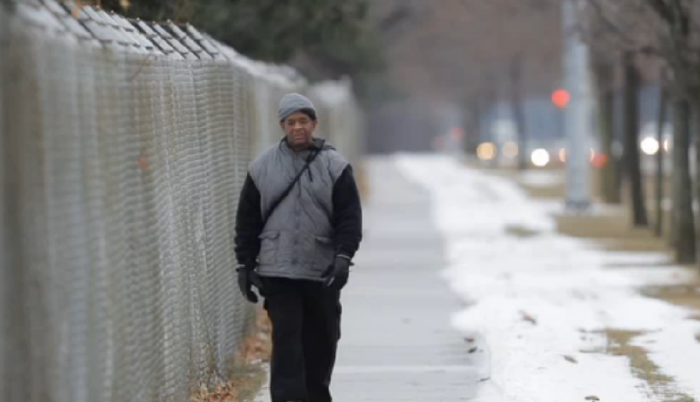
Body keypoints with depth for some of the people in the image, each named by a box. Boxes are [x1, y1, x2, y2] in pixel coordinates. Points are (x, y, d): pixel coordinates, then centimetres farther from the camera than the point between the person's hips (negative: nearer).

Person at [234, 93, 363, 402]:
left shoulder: (335, 166, 2)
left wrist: (343, 256, -14)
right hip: (277, 271, 0)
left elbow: (350, 217, -1)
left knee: (321, 341, 9)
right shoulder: (262, 167, 6)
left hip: (322, 273, 1)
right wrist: (245, 264, 6)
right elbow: (246, 220, 10)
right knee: (286, 339, -10)